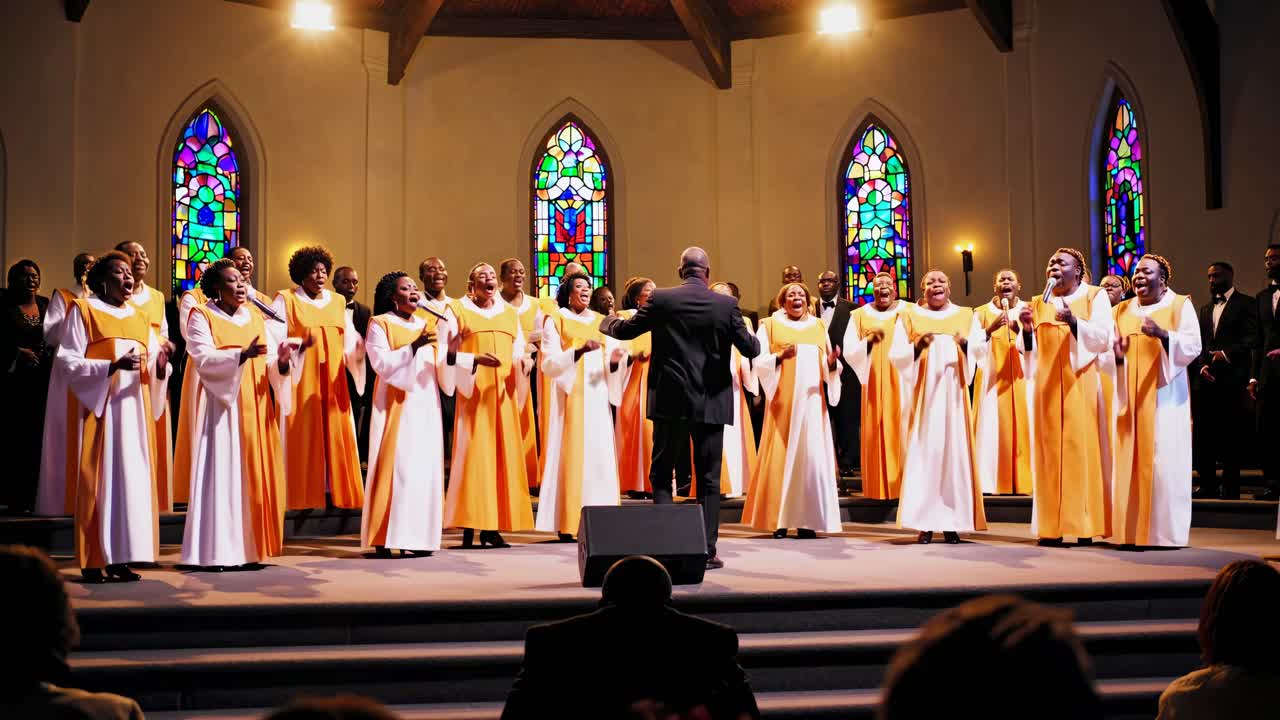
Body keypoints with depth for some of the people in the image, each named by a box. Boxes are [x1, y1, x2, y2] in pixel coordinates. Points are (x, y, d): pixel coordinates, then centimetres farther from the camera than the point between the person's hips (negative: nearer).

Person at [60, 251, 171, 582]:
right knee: (98, 478, -7)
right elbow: (68, 361, -8)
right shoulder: (83, 310, 2)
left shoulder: (141, 318, 18)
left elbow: (153, 372, 12)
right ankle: (93, 560, -4)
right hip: (100, 407, -5)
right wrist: (112, 366, -21)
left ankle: (120, 558, 4)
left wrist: (160, 365, -11)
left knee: (132, 478, 1)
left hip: (135, 408, 5)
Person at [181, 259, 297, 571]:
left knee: (255, 473, 4)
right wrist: (241, 355, -29)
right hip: (222, 406, -5)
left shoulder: (255, 317, 14)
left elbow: (270, 363, 6)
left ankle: (249, 547, 9)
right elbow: (203, 358, -15)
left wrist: (281, 360, -17)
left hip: (256, 407, 5)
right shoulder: (202, 317, 0)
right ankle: (215, 551, -5)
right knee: (222, 473, -8)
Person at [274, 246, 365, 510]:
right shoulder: (286, 300, 0)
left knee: (335, 436, 3)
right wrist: (299, 344, -25)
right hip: (301, 380, -4)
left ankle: (334, 489, 9)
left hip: (332, 382, 4)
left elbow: (350, 339, 12)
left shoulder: (337, 302, 14)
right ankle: (303, 494, 2)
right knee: (303, 438, -4)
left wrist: (366, 346, -8)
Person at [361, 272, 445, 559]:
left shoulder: (426, 325, 18)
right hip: (396, 406, -6)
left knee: (424, 467, 0)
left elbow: (439, 367, 14)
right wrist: (412, 347, -19)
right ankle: (383, 539, -8)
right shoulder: (380, 324, 1)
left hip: (425, 405, 6)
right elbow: (381, 363, -11)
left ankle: (417, 537, 3)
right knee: (394, 467, -10)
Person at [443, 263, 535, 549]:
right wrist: (476, 359, -19)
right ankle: (469, 527, -7)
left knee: (502, 455, 0)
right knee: (472, 454, -8)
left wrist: (523, 361, -8)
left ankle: (492, 528, 3)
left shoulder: (510, 314, 16)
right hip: (473, 394, -4)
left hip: (503, 393, 4)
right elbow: (447, 353, -4)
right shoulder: (458, 311, 4)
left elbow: (519, 351, 15)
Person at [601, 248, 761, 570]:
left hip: (670, 400, -1)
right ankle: (707, 550, 6)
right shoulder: (726, 304, -4)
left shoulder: (661, 300, -5)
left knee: (661, 473, 11)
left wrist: (607, 323, 27)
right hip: (712, 402, 1)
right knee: (709, 479, 7)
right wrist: (754, 339, 22)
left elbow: (626, 330, 5)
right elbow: (750, 349, -2)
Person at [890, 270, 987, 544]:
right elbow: (896, 356, 1)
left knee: (955, 449, -4)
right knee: (924, 451, -8)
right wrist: (918, 346, -16)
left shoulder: (966, 316, 13)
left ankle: (952, 521, -1)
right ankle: (925, 522, -8)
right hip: (924, 393, -1)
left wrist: (966, 344, -16)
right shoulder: (909, 317, 9)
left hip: (954, 392, 2)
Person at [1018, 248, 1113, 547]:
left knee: (1082, 448, -7)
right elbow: (1029, 350, 9)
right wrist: (1027, 329, -11)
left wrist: (1074, 322, -24)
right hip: (1047, 386, 3)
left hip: (1081, 384, -3)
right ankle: (1052, 525, 0)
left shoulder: (1095, 296, 3)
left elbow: (1104, 338, -9)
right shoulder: (1038, 304, 14)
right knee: (1050, 450, -1)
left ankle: (1084, 525, -5)